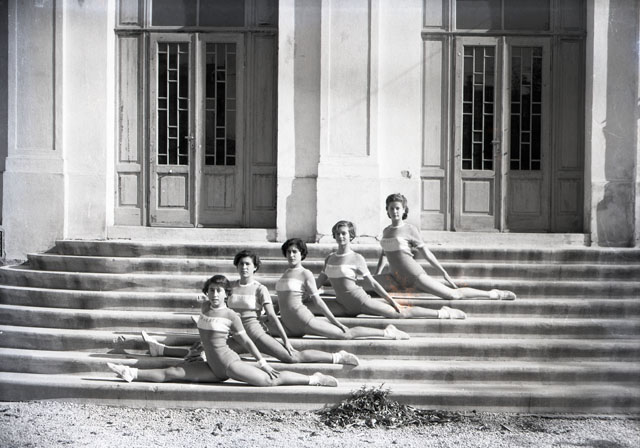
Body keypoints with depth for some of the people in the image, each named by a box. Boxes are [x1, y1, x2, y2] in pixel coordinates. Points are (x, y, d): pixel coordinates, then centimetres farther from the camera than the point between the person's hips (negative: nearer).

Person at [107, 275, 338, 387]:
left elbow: (246, 340, -3)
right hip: (213, 368, 6)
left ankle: (314, 379, -8)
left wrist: (263, 362, -3)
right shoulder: (204, 307, 9)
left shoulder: (231, 316, -7)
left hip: (229, 364, -6)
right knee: (173, 372, 0)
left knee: (270, 380, -16)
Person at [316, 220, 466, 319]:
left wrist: (392, 301, -7)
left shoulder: (357, 259, -7)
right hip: (345, 306, 6)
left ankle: (444, 313, 3)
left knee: (401, 313, -6)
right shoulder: (330, 258, 9)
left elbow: (372, 283, -5)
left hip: (360, 301, -5)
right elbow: (319, 281, 18)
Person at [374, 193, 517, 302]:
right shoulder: (386, 231, 14)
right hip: (397, 279, 6)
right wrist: (376, 275, 23)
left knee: (453, 295, -9)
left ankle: (493, 294, 2)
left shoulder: (410, 230, -4)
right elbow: (384, 255, 27)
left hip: (415, 276, -6)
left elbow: (426, 253, 0)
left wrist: (444, 273, 2)